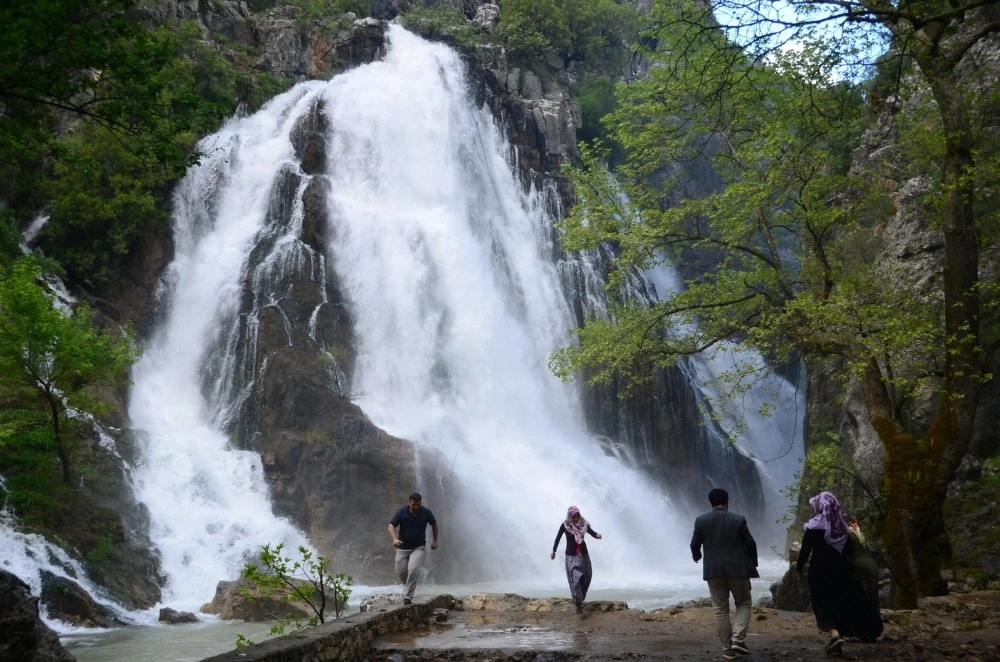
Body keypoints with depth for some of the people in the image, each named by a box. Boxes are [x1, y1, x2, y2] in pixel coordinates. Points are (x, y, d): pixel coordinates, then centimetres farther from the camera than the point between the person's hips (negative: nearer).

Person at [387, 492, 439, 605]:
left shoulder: (426, 512, -9)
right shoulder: (402, 512, -13)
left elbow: (434, 525, 9)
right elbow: (391, 525, -15)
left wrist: (435, 540, 9)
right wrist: (394, 539, -32)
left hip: (418, 548, -1)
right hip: (402, 547, 1)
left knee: (413, 570, -20)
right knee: (400, 572, 5)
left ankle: (407, 597, -12)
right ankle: (408, 588, 37)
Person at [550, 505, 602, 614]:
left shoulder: (583, 524, -4)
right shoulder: (565, 525, -11)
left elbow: (592, 533, -7)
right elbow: (558, 538, 1)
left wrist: (597, 535, -31)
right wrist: (553, 551, 8)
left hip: (583, 554, 4)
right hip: (571, 556, -4)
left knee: (586, 578, 10)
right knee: (576, 579, -16)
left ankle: (580, 599, 31)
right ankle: (579, 604, -13)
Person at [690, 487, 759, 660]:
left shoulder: (701, 521, 0)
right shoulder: (738, 520, -3)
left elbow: (695, 544, 3)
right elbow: (750, 544, -1)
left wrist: (696, 556, 25)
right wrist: (753, 564, 15)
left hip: (713, 570, 1)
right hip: (738, 569, -1)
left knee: (720, 610, 8)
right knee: (744, 604, 14)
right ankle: (738, 639, -3)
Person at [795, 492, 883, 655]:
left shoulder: (815, 526, -9)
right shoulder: (841, 525, 7)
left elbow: (805, 549, -8)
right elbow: (846, 549, 12)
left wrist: (799, 566, 4)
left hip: (820, 570, -5)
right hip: (840, 568, 5)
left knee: (823, 603, 1)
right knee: (842, 601, 16)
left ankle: (835, 634, -19)